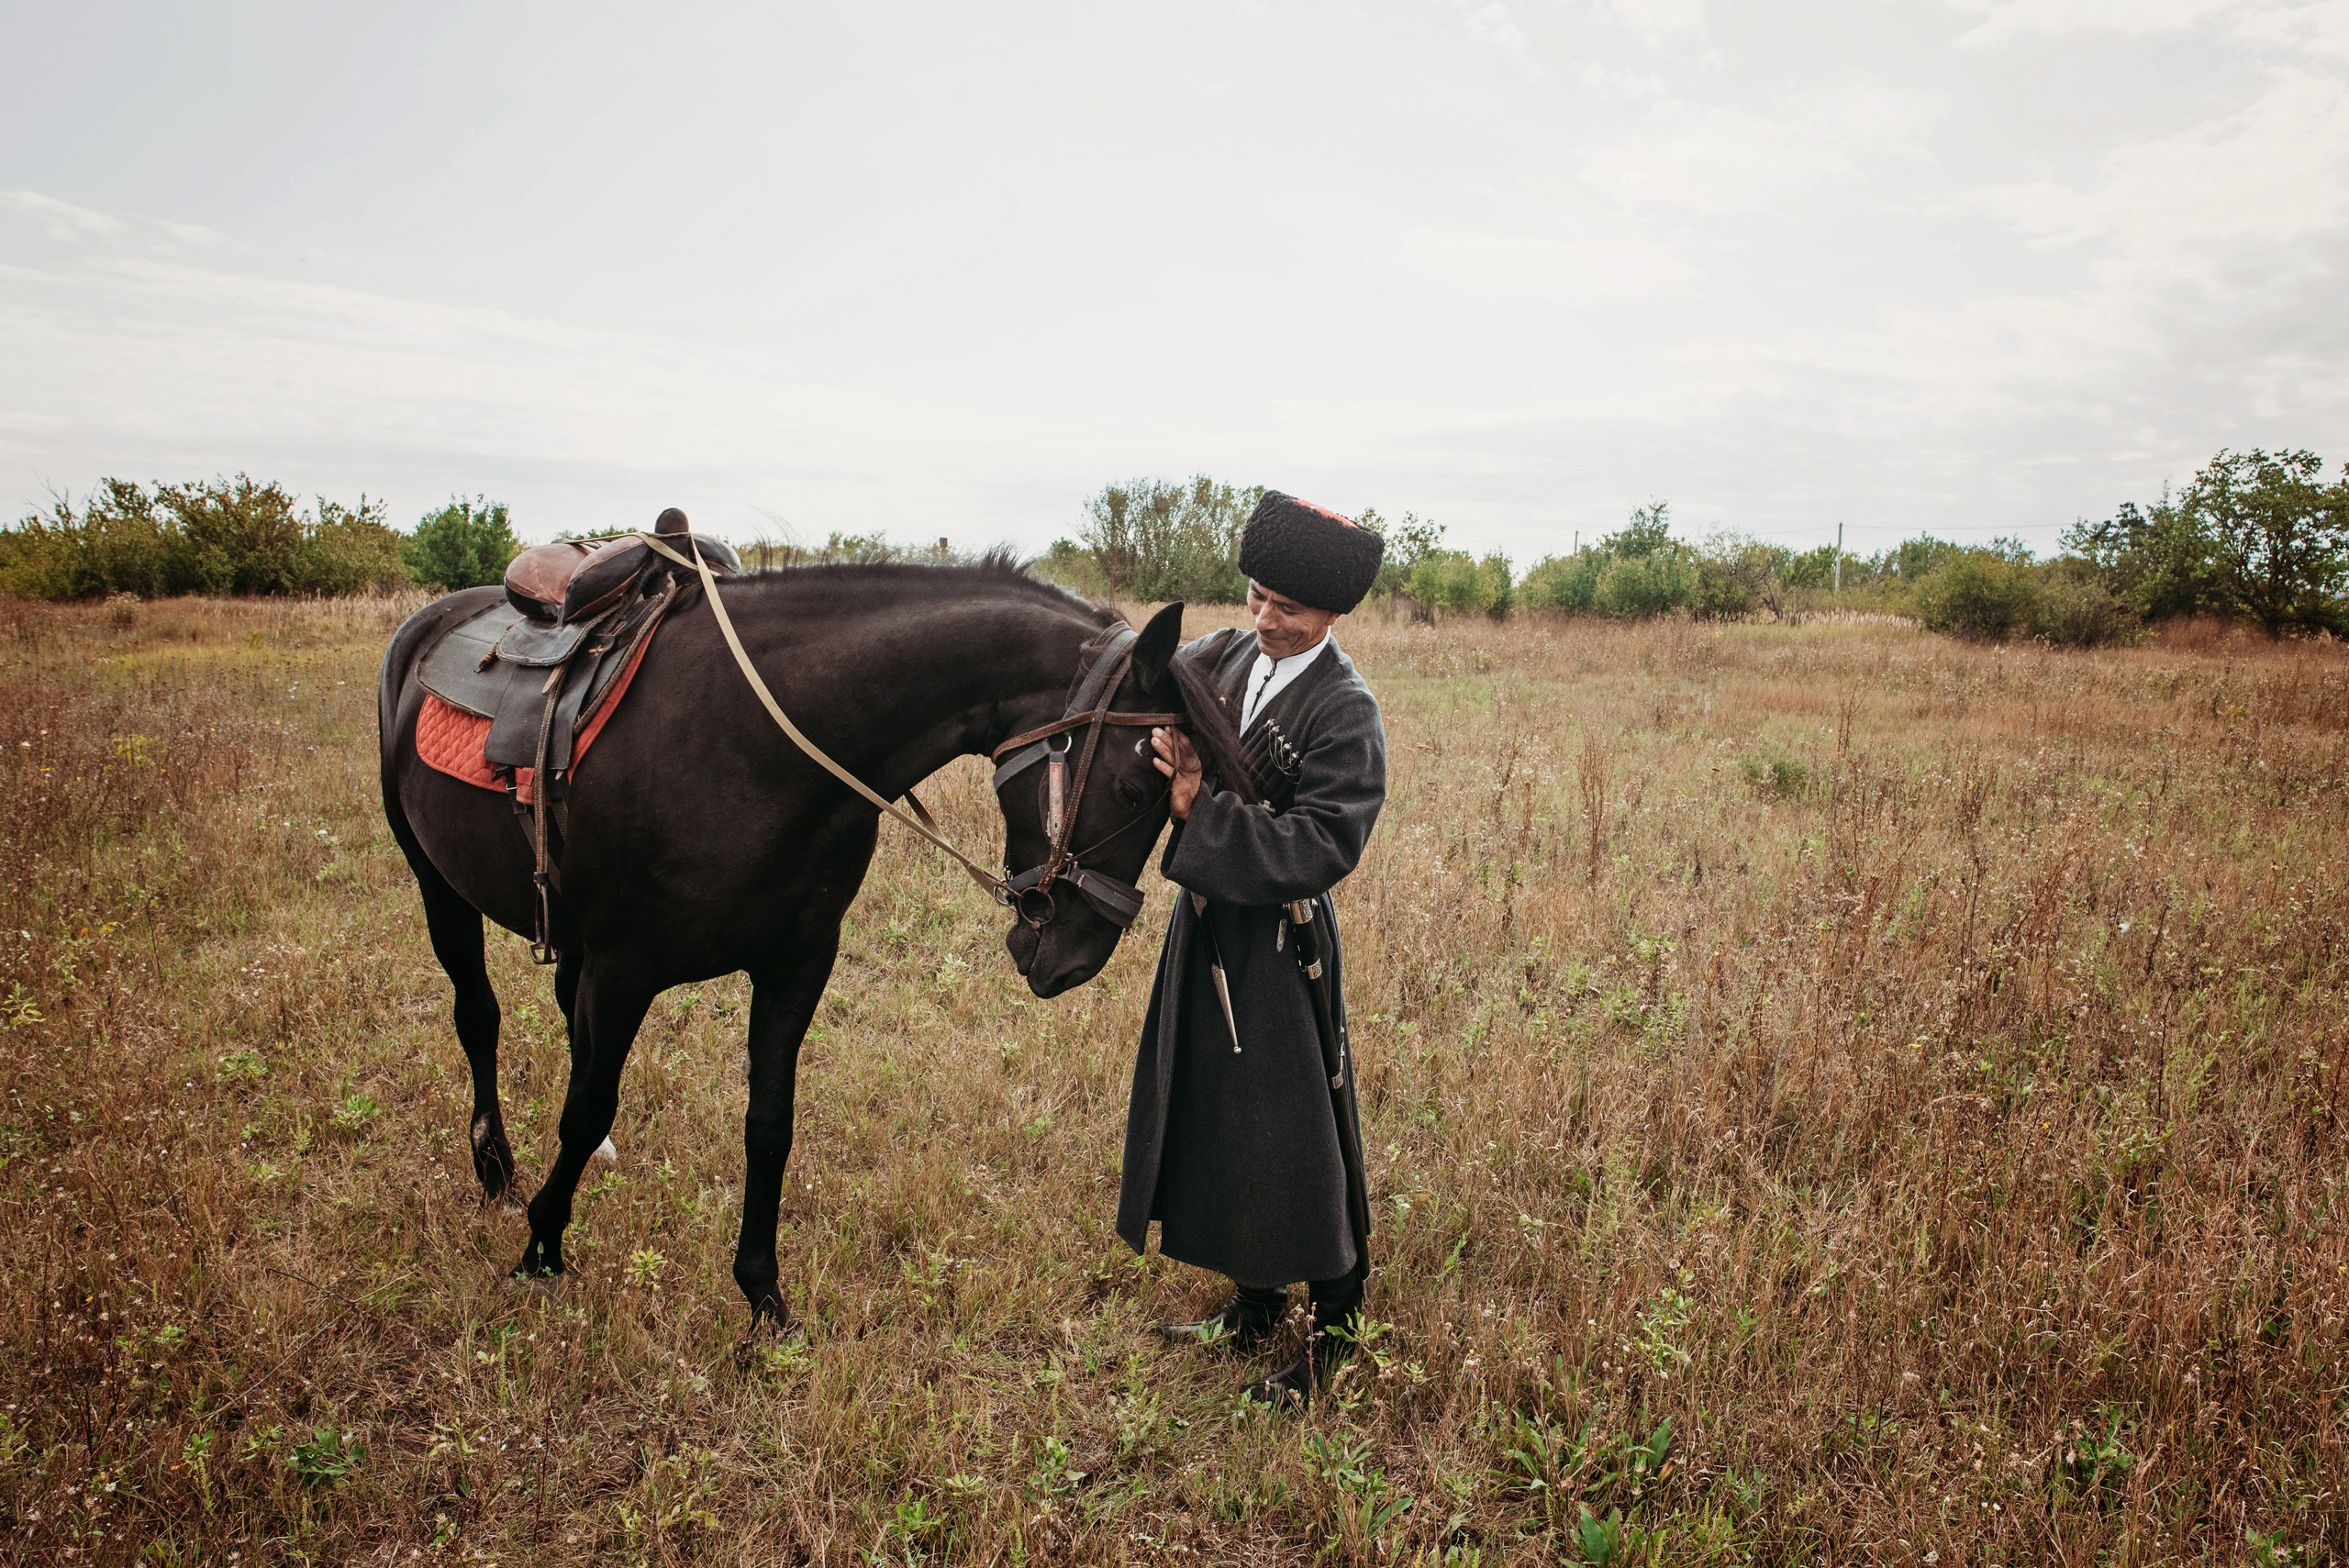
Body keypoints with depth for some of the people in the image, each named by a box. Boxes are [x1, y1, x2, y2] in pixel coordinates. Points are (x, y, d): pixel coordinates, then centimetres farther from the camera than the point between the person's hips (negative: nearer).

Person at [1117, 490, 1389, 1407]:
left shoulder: (1346, 714, -16)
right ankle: (1255, 1307, 37)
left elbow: (1322, 848, -24)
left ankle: (1336, 1333, 24)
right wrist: (1162, 746, -15)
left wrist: (1200, 815, -29)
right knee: (1215, 1116, 18)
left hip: (1280, 944, -7)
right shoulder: (1219, 660, 4)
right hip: (1205, 928, 7)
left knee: (1295, 1141, 3)